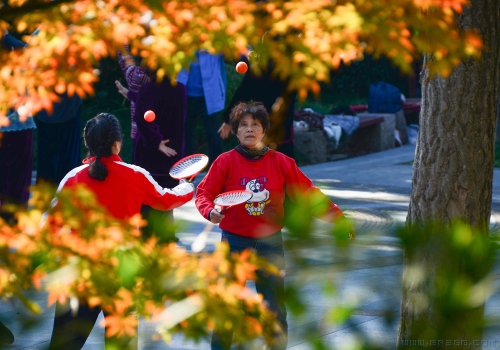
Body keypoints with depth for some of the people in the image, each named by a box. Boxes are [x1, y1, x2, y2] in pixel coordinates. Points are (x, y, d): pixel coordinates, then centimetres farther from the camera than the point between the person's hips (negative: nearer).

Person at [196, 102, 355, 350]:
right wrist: (211, 211, -28)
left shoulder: (280, 162, -2)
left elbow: (308, 193, 0)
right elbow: (204, 192, -7)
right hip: (235, 243, -1)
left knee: (275, 309, 7)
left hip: (270, 243, 2)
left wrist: (336, 216, -6)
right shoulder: (226, 161, -6)